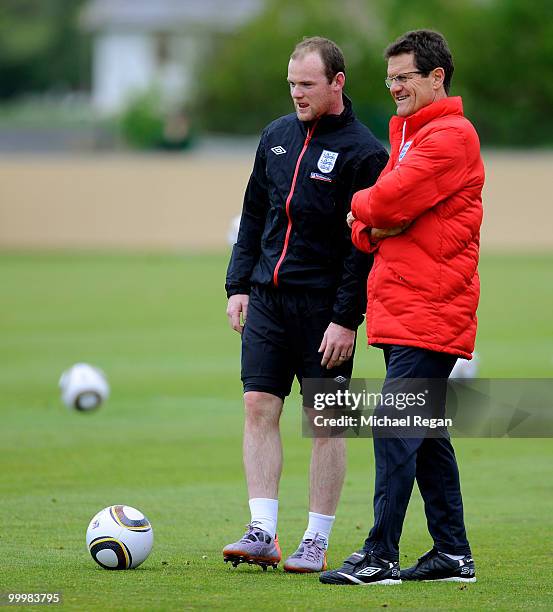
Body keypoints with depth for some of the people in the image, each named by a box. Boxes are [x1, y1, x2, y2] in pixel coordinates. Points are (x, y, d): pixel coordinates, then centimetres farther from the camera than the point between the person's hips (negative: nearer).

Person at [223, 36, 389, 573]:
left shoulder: (363, 152, -8)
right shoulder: (277, 136, 11)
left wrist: (346, 318, -16)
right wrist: (238, 286, 9)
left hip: (324, 307, -6)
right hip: (267, 299, 6)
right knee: (258, 408, -2)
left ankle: (316, 541, 6)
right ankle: (262, 533, -1)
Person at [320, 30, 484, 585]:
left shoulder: (451, 137, -10)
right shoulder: (407, 136, 21)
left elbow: (388, 201, -20)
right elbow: (366, 222, 18)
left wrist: (359, 204, 2)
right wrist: (371, 229, -4)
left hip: (428, 308, -10)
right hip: (404, 307, 10)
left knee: (395, 427, -13)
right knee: (425, 432, 11)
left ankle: (380, 556, -14)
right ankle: (452, 554, 16)